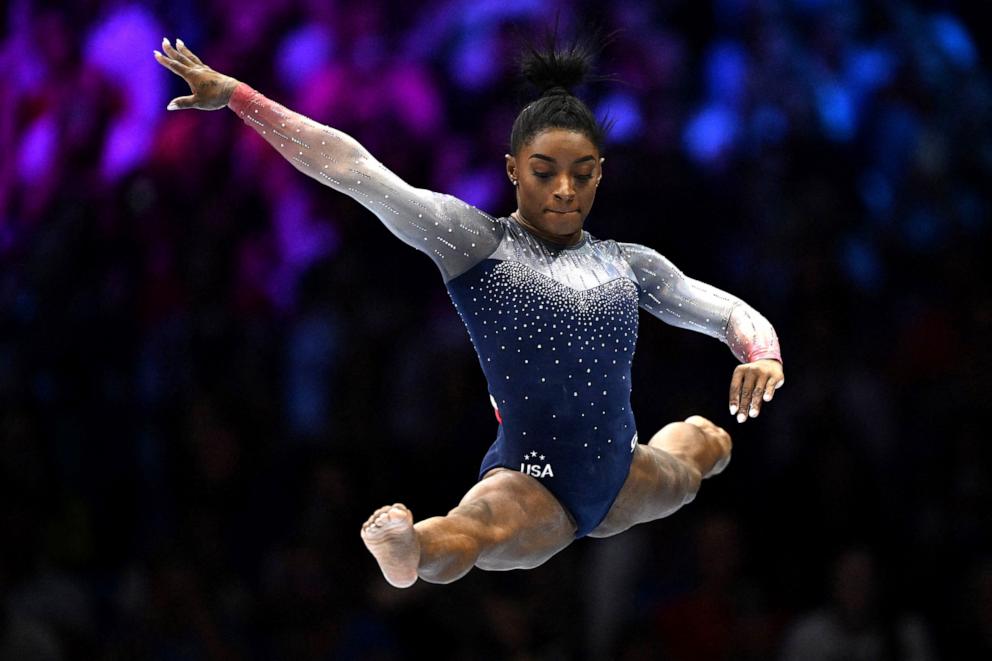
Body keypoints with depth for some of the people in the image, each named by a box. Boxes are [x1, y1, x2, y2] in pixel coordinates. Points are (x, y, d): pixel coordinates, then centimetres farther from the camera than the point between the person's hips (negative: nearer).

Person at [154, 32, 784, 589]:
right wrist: (235, 95, -16)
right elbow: (353, 167, -10)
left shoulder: (627, 264, 10)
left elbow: (731, 311, 11)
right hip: (534, 482, -8)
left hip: (620, 482, 8)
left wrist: (762, 356, -15)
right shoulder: (475, 240, -4)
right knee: (466, 534, -44)